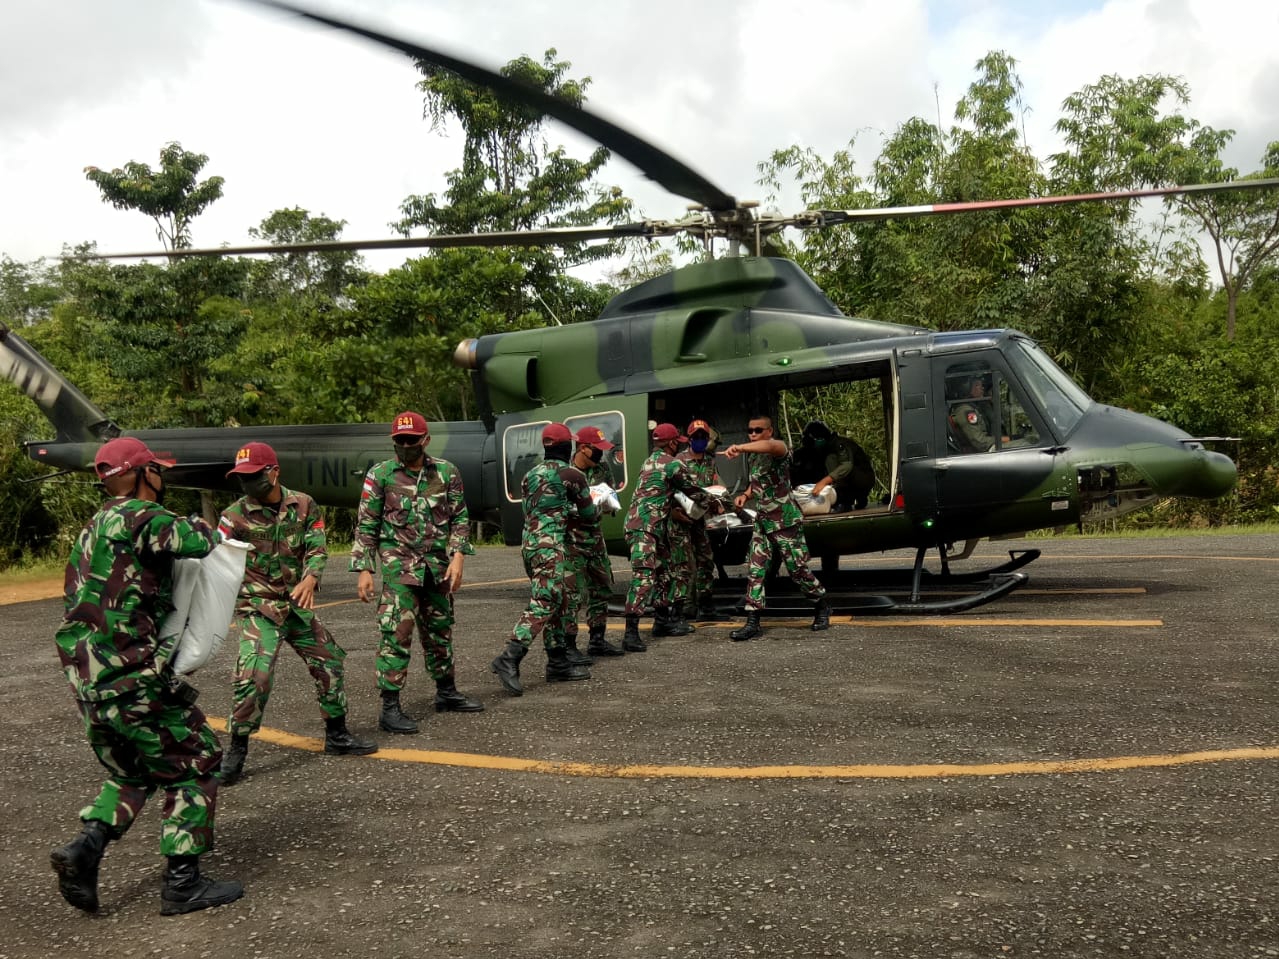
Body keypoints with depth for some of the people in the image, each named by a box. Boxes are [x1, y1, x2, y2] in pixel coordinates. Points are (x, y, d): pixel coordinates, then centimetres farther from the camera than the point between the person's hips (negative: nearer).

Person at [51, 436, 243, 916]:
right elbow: (194, 543, -25)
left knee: (132, 772, 26)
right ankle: (183, 882, 6)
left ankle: (85, 847, 8)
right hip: (132, 678, -9)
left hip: (87, 681, 9)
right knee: (195, 761, 4)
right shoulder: (140, 517, -10)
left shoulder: (93, 529, 19)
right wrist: (201, 526, -1)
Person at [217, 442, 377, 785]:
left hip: (297, 604, 5)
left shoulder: (304, 505, -2)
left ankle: (336, 735, 26)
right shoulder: (235, 516, -11)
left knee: (329, 661, 10)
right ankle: (236, 750, -2)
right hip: (257, 607, -4)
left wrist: (310, 579, -27)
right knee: (254, 674, -19)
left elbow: (316, 548, -6)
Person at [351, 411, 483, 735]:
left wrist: (458, 556, -5)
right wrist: (364, 570, -6)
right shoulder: (380, 474, -2)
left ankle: (446, 693, 31)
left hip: (438, 566, 4)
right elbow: (366, 526, 0)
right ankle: (390, 708, -3)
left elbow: (460, 517, 7)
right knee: (396, 634, -9)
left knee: (439, 632, 16)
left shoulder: (446, 472, 5)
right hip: (398, 566, -4)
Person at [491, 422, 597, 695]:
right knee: (542, 605, -11)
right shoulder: (571, 474, -5)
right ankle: (509, 660, -22)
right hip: (552, 547, -8)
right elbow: (589, 515, 3)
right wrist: (598, 508, 26)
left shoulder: (531, 474, 15)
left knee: (558, 603, 14)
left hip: (530, 545, 8)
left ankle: (558, 663, 17)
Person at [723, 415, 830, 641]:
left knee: (797, 569, 2)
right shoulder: (751, 455, 10)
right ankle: (752, 623, 0)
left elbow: (770, 446, -40)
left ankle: (822, 607, 27)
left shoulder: (778, 448, -13)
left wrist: (740, 447, -57)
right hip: (763, 519, 7)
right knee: (755, 570, -2)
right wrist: (746, 495, 4)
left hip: (785, 519, -7)